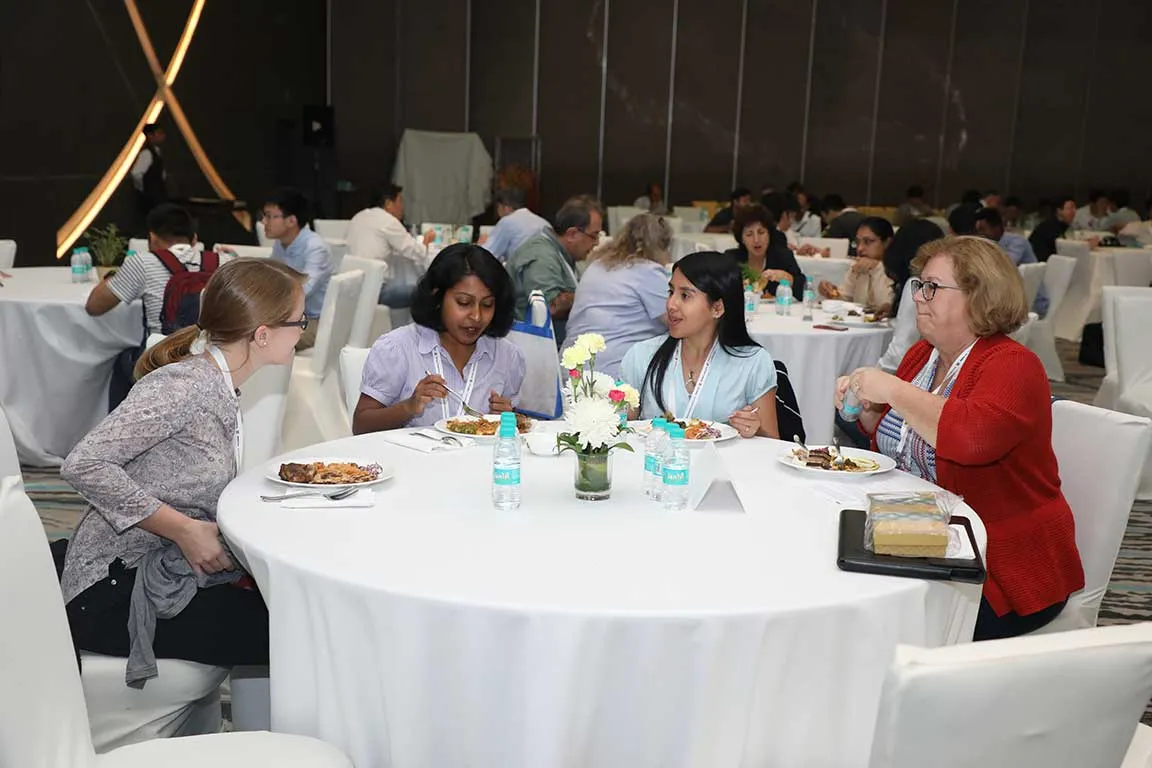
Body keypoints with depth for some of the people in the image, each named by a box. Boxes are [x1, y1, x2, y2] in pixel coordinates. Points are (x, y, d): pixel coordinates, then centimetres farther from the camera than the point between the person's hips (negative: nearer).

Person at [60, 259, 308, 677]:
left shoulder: (221, 390, 9)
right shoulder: (181, 386, -19)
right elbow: (83, 464, -25)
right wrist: (183, 529, -23)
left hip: (166, 572, 9)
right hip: (112, 588, -8)